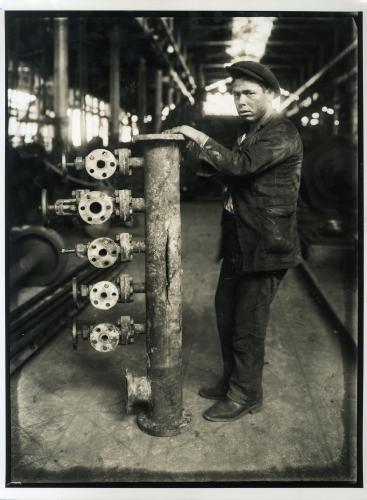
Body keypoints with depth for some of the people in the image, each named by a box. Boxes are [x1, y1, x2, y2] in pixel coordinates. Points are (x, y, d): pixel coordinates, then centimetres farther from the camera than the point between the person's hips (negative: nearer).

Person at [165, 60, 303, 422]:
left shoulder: (283, 134, -15)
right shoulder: (248, 130, 14)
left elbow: (241, 164, -29)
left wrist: (198, 137, -21)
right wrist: (205, 156, 2)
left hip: (266, 245, -9)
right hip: (238, 242, 9)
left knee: (248, 322, 1)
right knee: (226, 312, 17)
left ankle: (245, 395, 18)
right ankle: (232, 381, 34)